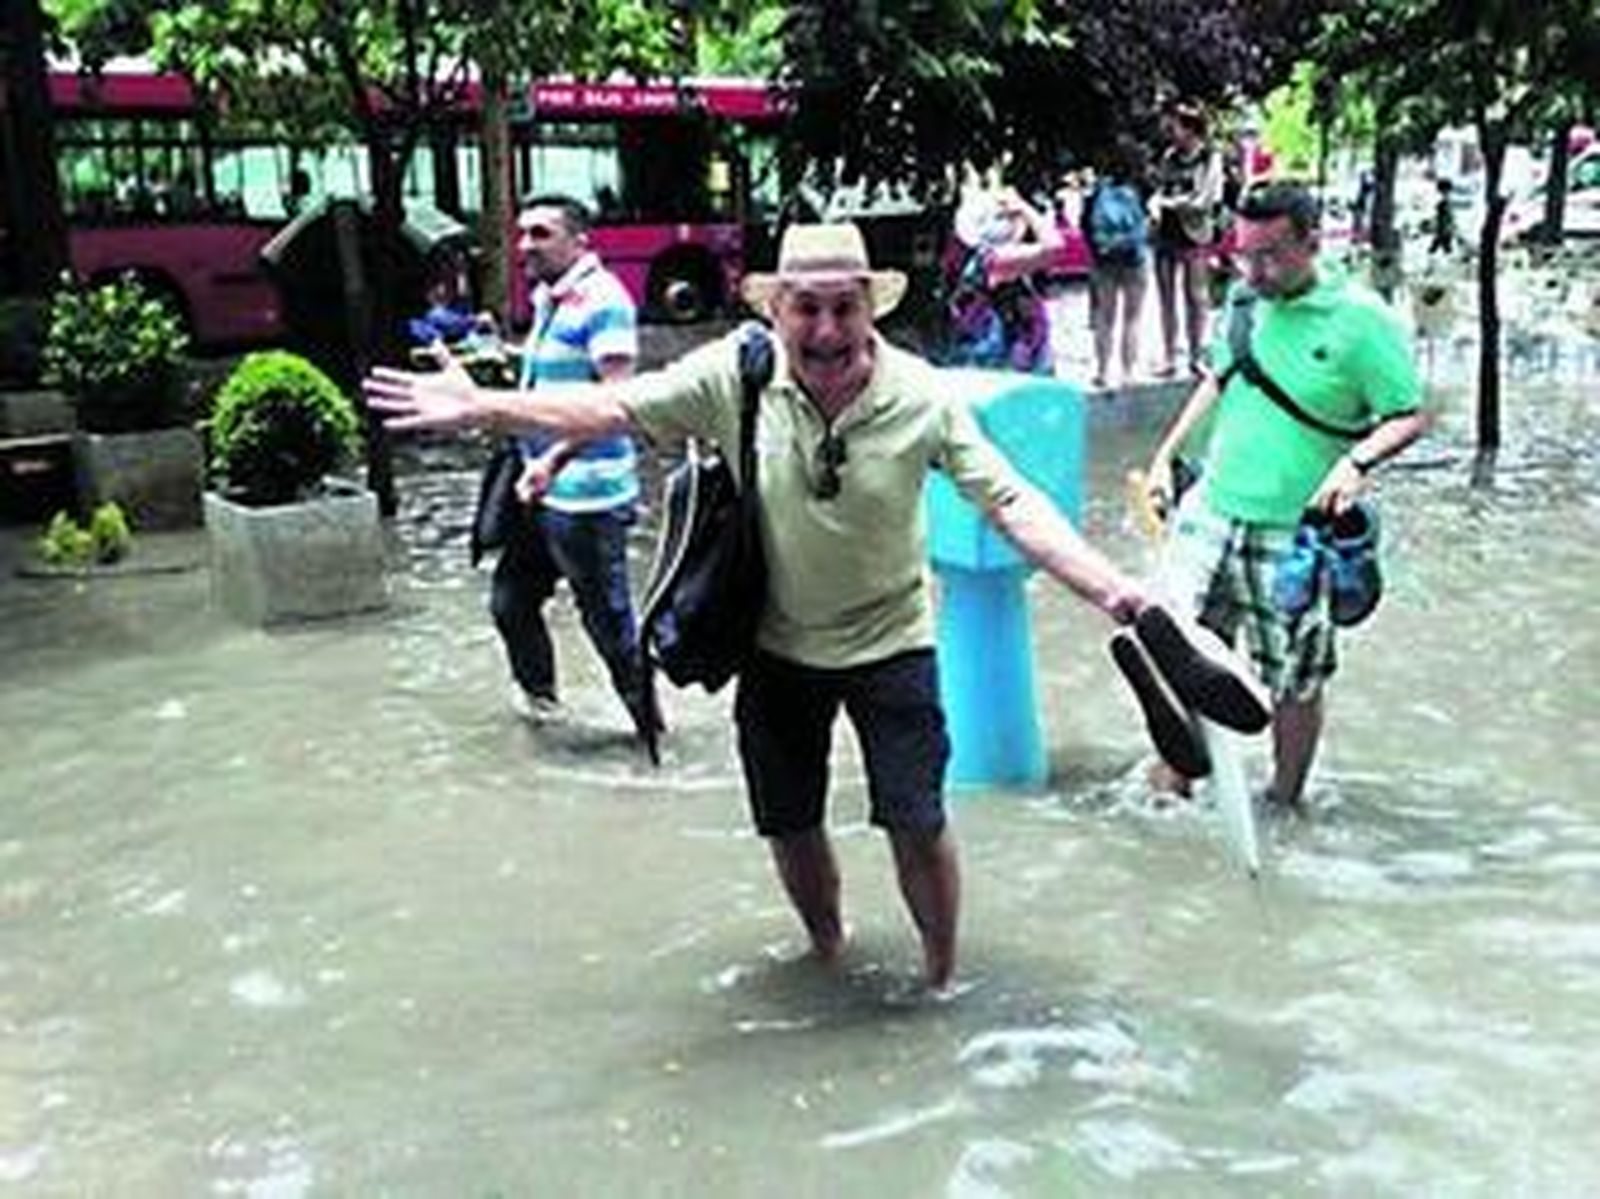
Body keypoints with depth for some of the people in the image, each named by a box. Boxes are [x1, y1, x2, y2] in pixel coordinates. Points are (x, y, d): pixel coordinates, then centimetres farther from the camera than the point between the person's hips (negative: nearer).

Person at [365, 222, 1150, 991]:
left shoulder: (922, 397, -20)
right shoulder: (733, 375, -17)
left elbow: (1012, 505, -21)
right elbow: (611, 409, -15)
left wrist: (1113, 592, -32)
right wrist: (481, 407, -24)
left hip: (889, 641, -2)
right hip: (778, 644, 2)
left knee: (917, 824, -1)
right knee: (788, 823, 16)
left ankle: (942, 978, 27)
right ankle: (827, 949, 45)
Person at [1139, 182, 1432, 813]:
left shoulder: (1361, 318, -11)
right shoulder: (1245, 300, 5)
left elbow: (1411, 417, -9)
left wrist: (1358, 460, -27)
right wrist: (1166, 454, 15)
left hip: (1294, 535, -4)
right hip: (1211, 511, 5)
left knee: (1294, 683, 8)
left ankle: (1284, 804, 28)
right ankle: (1174, 781, 25)